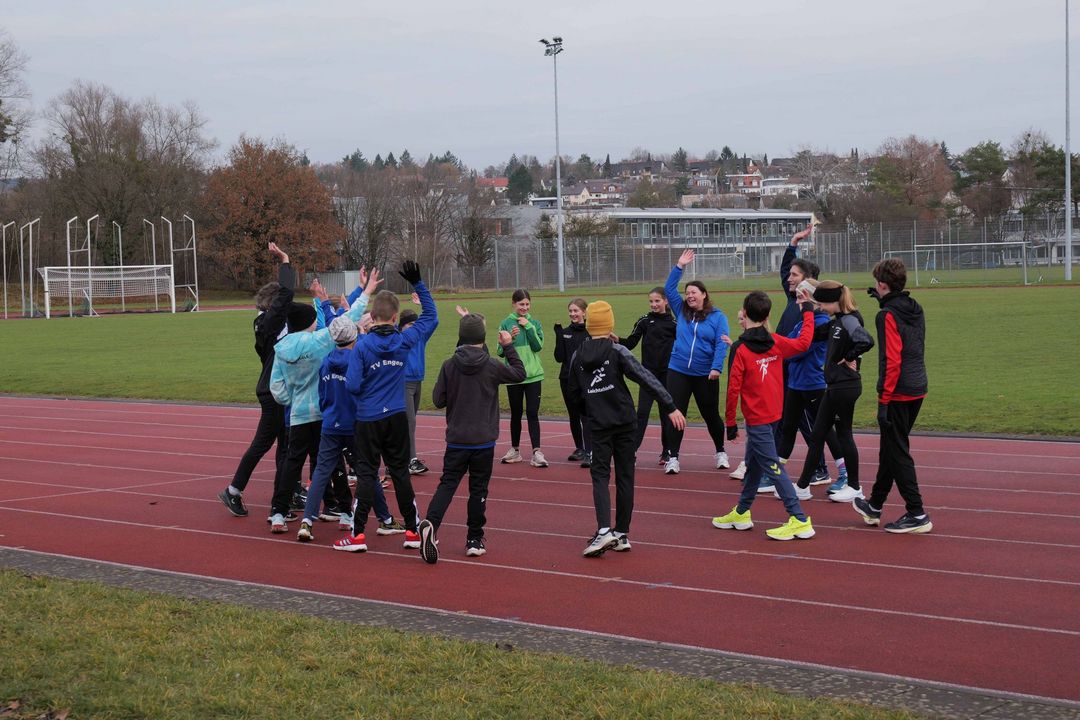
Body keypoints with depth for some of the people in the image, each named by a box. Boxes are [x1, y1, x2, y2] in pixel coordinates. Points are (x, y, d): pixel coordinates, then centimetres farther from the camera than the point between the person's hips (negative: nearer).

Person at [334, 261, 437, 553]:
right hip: (396, 418, 2)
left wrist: (366, 391, 6)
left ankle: (358, 535, 2)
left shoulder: (362, 347, -13)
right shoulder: (404, 341, -5)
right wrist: (417, 284, 8)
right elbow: (431, 315, 10)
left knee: (366, 474, 2)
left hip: (368, 419, -2)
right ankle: (413, 531, 14)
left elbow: (352, 385, -17)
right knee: (400, 472, 11)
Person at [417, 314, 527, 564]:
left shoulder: (449, 365, -5)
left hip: (456, 439, 1)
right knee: (478, 488, 8)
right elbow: (520, 373, 7)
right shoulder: (491, 365, -9)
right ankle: (474, 539, 13)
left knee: (447, 484, 4)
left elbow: (438, 400, -1)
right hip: (484, 440, -1)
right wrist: (509, 347, 14)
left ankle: (431, 522, -21)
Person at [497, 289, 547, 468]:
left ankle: (537, 452, -9)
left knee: (533, 413, -5)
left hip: (533, 375, 0)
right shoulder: (506, 324, -1)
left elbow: (538, 346, -6)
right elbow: (500, 351, -3)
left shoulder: (534, 323, 5)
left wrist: (528, 327, -13)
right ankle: (515, 450, 23)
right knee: (516, 414, 10)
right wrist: (510, 338, -20)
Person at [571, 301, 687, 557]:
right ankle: (622, 534, 11)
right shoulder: (617, 351, -8)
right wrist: (670, 407, -14)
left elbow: (574, 390, 10)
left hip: (598, 425, 1)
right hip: (625, 423, -1)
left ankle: (604, 530, -18)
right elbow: (647, 379, -15)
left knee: (600, 475, 3)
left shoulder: (577, 356, 2)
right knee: (624, 476, 8)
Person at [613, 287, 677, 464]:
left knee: (666, 412, 7)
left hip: (667, 374, 0)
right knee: (642, 412, -6)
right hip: (648, 372, 0)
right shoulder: (644, 321, 3)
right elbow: (630, 343, 0)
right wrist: (617, 340, -18)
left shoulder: (673, 322, 1)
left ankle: (667, 452, 18)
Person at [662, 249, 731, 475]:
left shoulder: (717, 317, -2)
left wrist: (716, 367, -21)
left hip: (705, 375, -2)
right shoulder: (682, 312, 8)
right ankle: (673, 457, 1)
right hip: (678, 372, 2)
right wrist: (679, 267, 2)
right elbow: (669, 289, 7)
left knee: (711, 415, 11)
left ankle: (721, 452, 30)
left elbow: (721, 344, -10)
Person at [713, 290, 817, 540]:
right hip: (774, 414, 8)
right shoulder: (776, 342, 0)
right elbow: (803, 342, 13)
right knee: (753, 463, 20)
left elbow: (733, 389, -16)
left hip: (756, 419, -8)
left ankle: (800, 521, -11)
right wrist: (808, 312, 27)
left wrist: (730, 422, -7)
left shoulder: (740, 349, -15)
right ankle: (741, 513, 33)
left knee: (773, 467, -7)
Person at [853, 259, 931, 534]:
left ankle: (917, 514, 1)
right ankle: (874, 506, 32)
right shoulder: (915, 310, 9)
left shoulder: (887, 316, -15)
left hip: (897, 394, -9)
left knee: (897, 453, 0)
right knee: (890, 449, 19)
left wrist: (884, 400, -18)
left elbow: (891, 361, -20)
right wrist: (884, 300, 19)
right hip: (917, 390, 9)